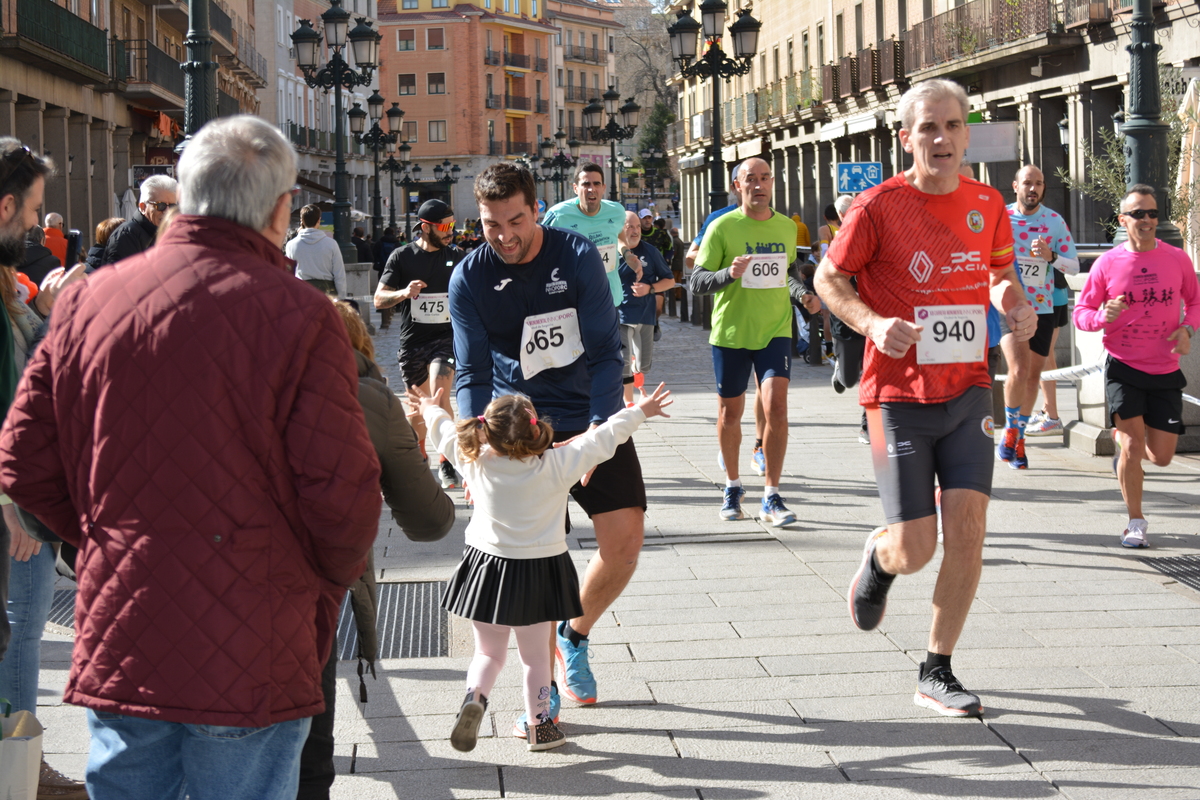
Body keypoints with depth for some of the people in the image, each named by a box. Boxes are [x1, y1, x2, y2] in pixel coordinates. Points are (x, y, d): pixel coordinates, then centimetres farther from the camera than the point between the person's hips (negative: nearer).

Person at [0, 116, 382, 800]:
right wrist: (332, 579, 6)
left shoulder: (86, 300, 1)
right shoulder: (301, 316, -13)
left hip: (114, 644, 4)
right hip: (252, 662, -4)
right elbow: (342, 494, -14)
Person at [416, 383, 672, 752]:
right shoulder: (557, 465, -16)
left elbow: (446, 433, 8)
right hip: (539, 571, -1)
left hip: (488, 569, 1)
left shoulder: (475, 462, -10)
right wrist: (640, 411, 8)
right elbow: (604, 439, -6)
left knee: (488, 652, 12)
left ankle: (475, 694, -15)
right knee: (535, 654, 15)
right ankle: (538, 724, 22)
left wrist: (430, 408, 29)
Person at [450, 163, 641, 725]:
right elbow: (474, 372, -6)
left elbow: (604, 353, -10)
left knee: (625, 538, -8)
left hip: (591, 418, 1)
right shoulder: (470, 278, -6)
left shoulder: (578, 257, -9)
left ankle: (575, 634, 21)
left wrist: (598, 430, -23)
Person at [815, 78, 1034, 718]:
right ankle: (879, 555, 36)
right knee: (916, 551, -4)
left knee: (968, 531, -5)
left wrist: (1016, 305, -1)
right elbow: (829, 278, 0)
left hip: (968, 390, 4)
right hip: (899, 396, -4)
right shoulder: (878, 206, -9)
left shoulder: (986, 204, 5)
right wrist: (874, 323, -18)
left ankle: (936, 673, 10)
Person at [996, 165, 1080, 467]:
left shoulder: (1056, 222, 1)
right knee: (1019, 369, -20)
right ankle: (1010, 429, 2)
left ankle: (1019, 437, 26)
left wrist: (1051, 256, -18)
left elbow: (1074, 266, 1)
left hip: (1042, 308, 3)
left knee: (1033, 376, 9)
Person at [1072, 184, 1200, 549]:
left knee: (1161, 456, 3)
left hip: (1165, 371, 2)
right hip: (1123, 367, -2)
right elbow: (1081, 312, 2)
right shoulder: (1107, 263, -5)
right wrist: (1103, 316, -20)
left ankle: (1122, 438, 39)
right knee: (1134, 445, -10)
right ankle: (1135, 522, 10)